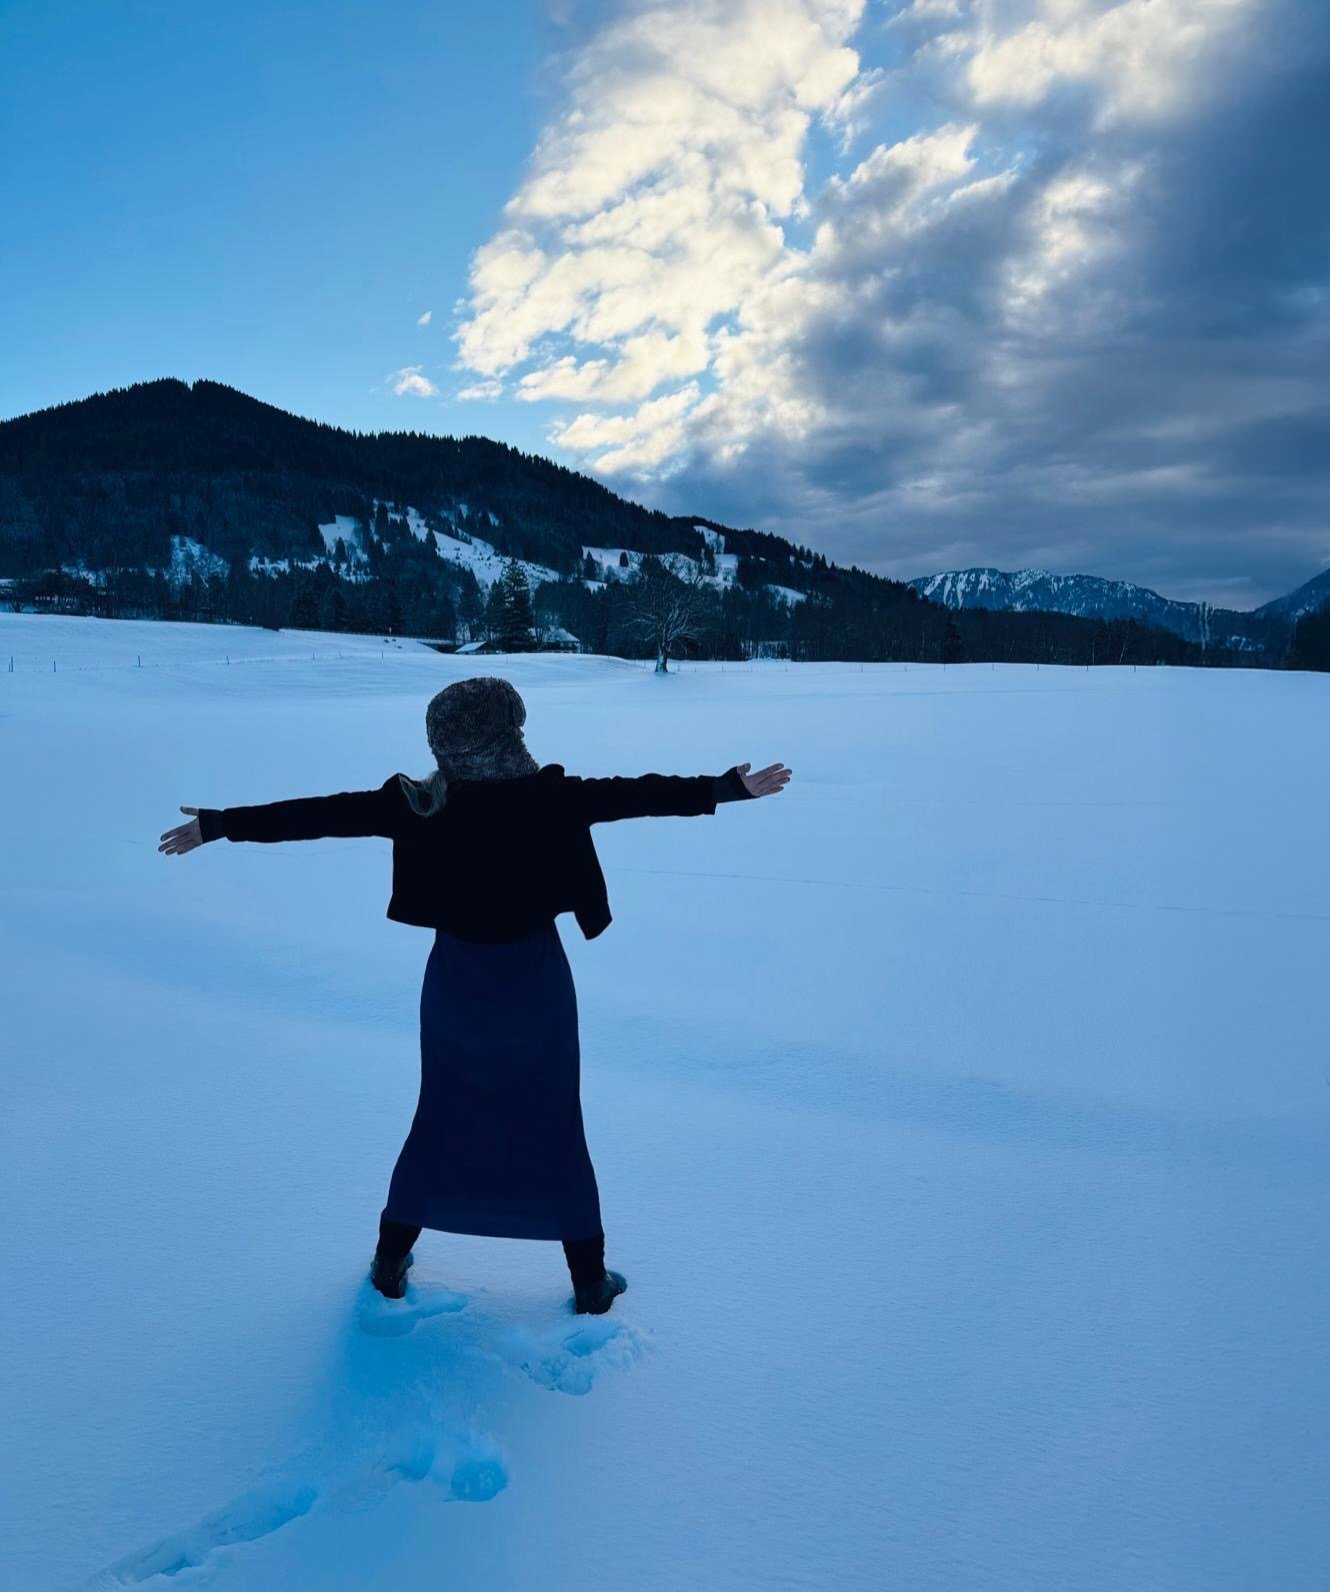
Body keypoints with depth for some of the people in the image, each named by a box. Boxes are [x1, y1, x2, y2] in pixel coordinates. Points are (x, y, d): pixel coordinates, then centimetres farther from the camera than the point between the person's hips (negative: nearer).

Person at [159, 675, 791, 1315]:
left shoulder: (415, 804, -10)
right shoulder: (547, 796, -15)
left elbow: (320, 813, -5)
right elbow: (633, 794, -13)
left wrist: (220, 823, 3)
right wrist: (727, 786, -7)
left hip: (456, 985, 2)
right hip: (535, 984, -2)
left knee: (440, 1120, 20)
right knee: (555, 1128, 11)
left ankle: (390, 1262, 31)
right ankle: (590, 1282, 20)